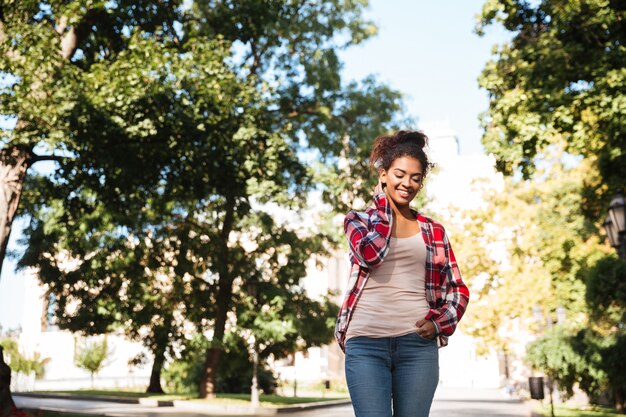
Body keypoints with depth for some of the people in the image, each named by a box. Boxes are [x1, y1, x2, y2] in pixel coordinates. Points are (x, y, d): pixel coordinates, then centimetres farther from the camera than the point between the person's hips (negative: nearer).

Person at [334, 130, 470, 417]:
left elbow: (457, 288, 16)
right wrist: (382, 202, 1)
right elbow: (371, 253, -12)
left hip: (418, 343, 2)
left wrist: (439, 323, -3)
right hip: (366, 342, -2)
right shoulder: (358, 220, 10)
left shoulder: (433, 231, 14)